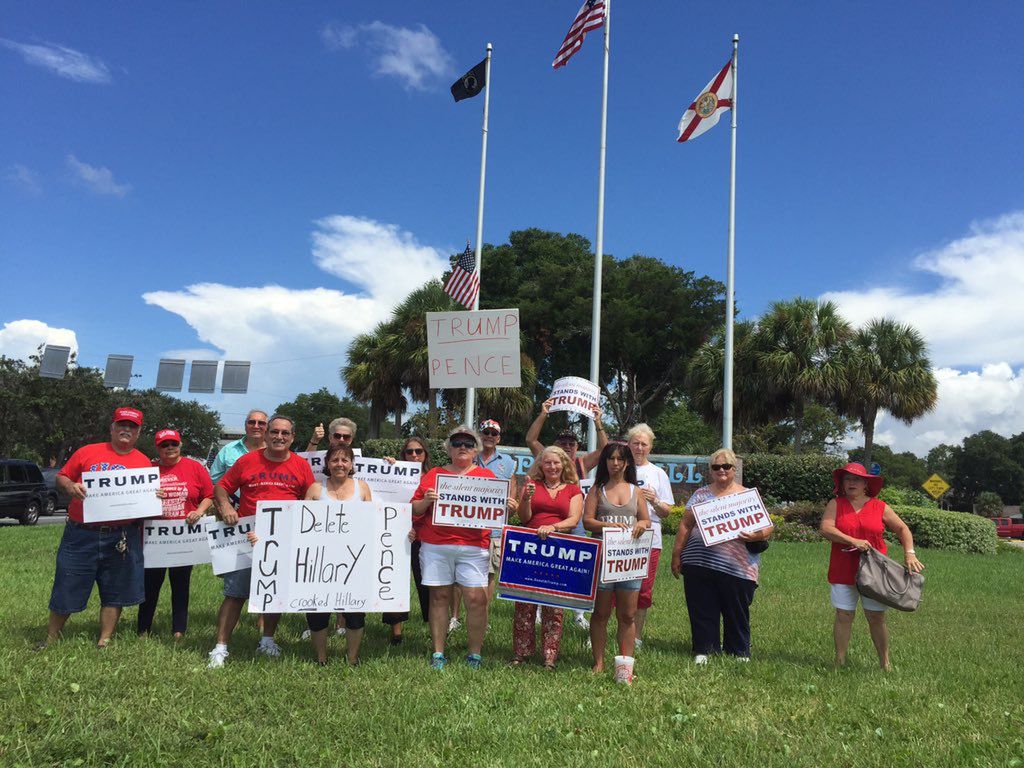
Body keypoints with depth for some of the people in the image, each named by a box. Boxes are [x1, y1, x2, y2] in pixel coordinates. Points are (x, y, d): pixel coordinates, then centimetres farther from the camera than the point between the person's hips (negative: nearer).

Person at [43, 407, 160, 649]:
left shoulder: (144, 462, 6)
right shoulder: (88, 452, 5)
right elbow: (61, 477, 9)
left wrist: (156, 497, -13)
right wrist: (69, 486, -12)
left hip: (121, 537, 1)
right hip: (81, 534, 0)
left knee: (114, 592, 7)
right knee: (66, 589, 10)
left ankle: (104, 641, 21)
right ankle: (50, 638, 29)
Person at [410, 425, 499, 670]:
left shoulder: (487, 476, 13)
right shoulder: (433, 474, 13)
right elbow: (414, 511, 12)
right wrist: (426, 501, -8)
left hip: (473, 547, -1)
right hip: (435, 546, 1)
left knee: (477, 598, -6)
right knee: (439, 597, 4)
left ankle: (474, 653, 7)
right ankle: (438, 653, 14)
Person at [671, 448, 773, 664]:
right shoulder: (701, 494, 12)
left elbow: (767, 529, 5)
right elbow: (685, 525, 12)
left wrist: (755, 536, -17)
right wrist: (677, 554, 7)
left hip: (737, 567, -1)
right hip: (699, 564, 1)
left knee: (737, 612, 8)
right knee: (702, 611, 6)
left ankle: (740, 653, 24)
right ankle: (704, 650, 19)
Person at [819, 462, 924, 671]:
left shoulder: (880, 507, 6)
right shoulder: (835, 505, 1)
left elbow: (902, 529, 8)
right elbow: (826, 529, -12)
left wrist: (909, 553, -7)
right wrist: (853, 541, -22)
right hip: (843, 572, -1)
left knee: (877, 617, 5)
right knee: (843, 615, 3)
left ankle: (885, 663, 16)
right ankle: (840, 661, 11)